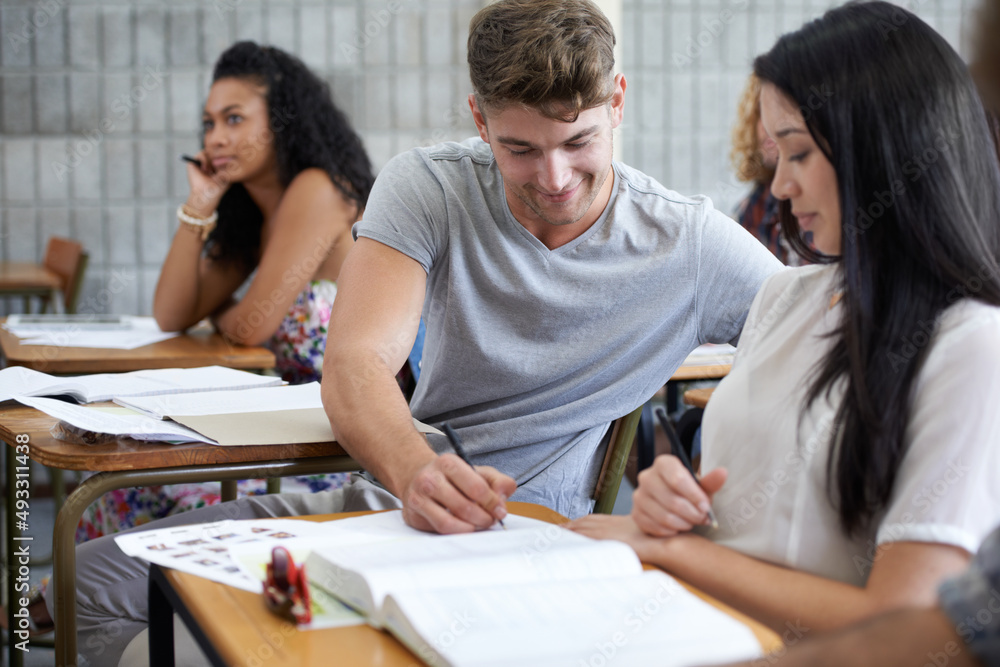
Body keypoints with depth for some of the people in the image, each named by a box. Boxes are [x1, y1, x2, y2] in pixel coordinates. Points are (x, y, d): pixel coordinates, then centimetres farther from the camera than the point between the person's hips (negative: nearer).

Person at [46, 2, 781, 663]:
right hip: (387, 494, 4)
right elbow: (355, 363, -18)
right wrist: (418, 473, -41)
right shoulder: (426, 188, -5)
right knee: (92, 581, -10)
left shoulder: (692, 246, -7)